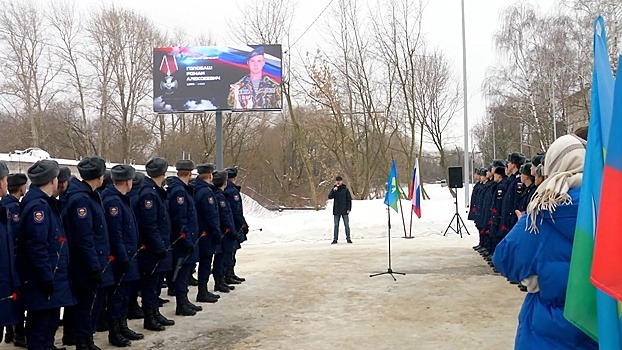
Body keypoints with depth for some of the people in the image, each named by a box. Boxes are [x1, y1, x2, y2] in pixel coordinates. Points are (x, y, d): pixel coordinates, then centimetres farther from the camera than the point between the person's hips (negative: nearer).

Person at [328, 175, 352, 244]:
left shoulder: (345, 189, 1)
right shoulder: (334, 189, 6)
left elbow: (349, 199, 1)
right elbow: (329, 197, -5)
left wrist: (349, 208, -6)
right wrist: (333, 191, -19)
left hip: (344, 210, -1)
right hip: (336, 211, 1)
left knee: (347, 225, 3)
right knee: (336, 225, 5)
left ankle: (348, 238, 10)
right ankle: (335, 239, 9)